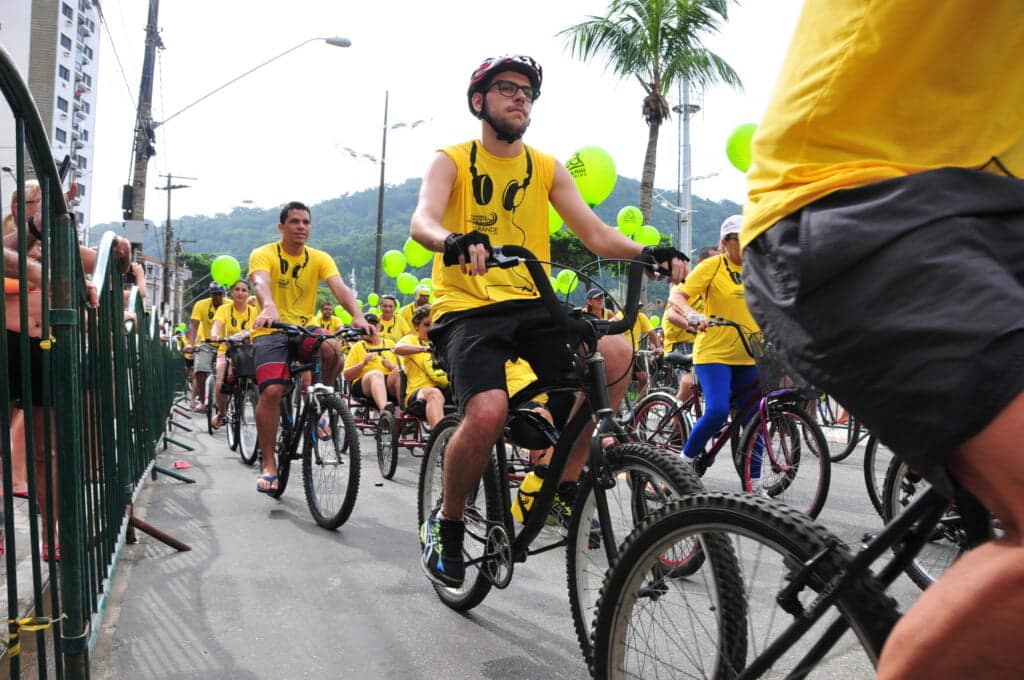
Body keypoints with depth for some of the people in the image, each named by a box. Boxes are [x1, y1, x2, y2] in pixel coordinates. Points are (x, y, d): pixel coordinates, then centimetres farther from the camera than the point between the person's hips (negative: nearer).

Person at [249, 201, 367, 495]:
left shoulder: (320, 258, 3)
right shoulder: (263, 255, -4)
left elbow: (340, 287, -13)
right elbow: (261, 283, -25)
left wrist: (358, 316, -33)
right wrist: (269, 308, -49)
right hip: (271, 331, -2)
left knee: (331, 349, -32)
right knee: (272, 391, -22)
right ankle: (268, 465, -7)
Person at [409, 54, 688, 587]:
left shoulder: (547, 168, 13)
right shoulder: (452, 161, 3)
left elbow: (596, 233, 3)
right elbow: (422, 222, -16)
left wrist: (647, 253, -17)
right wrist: (455, 241, -40)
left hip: (530, 304, 4)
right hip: (467, 307, -3)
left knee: (614, 353, -25)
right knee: (488, 412, -29)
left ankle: (565, 481, -5)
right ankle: (446, 524, 1)